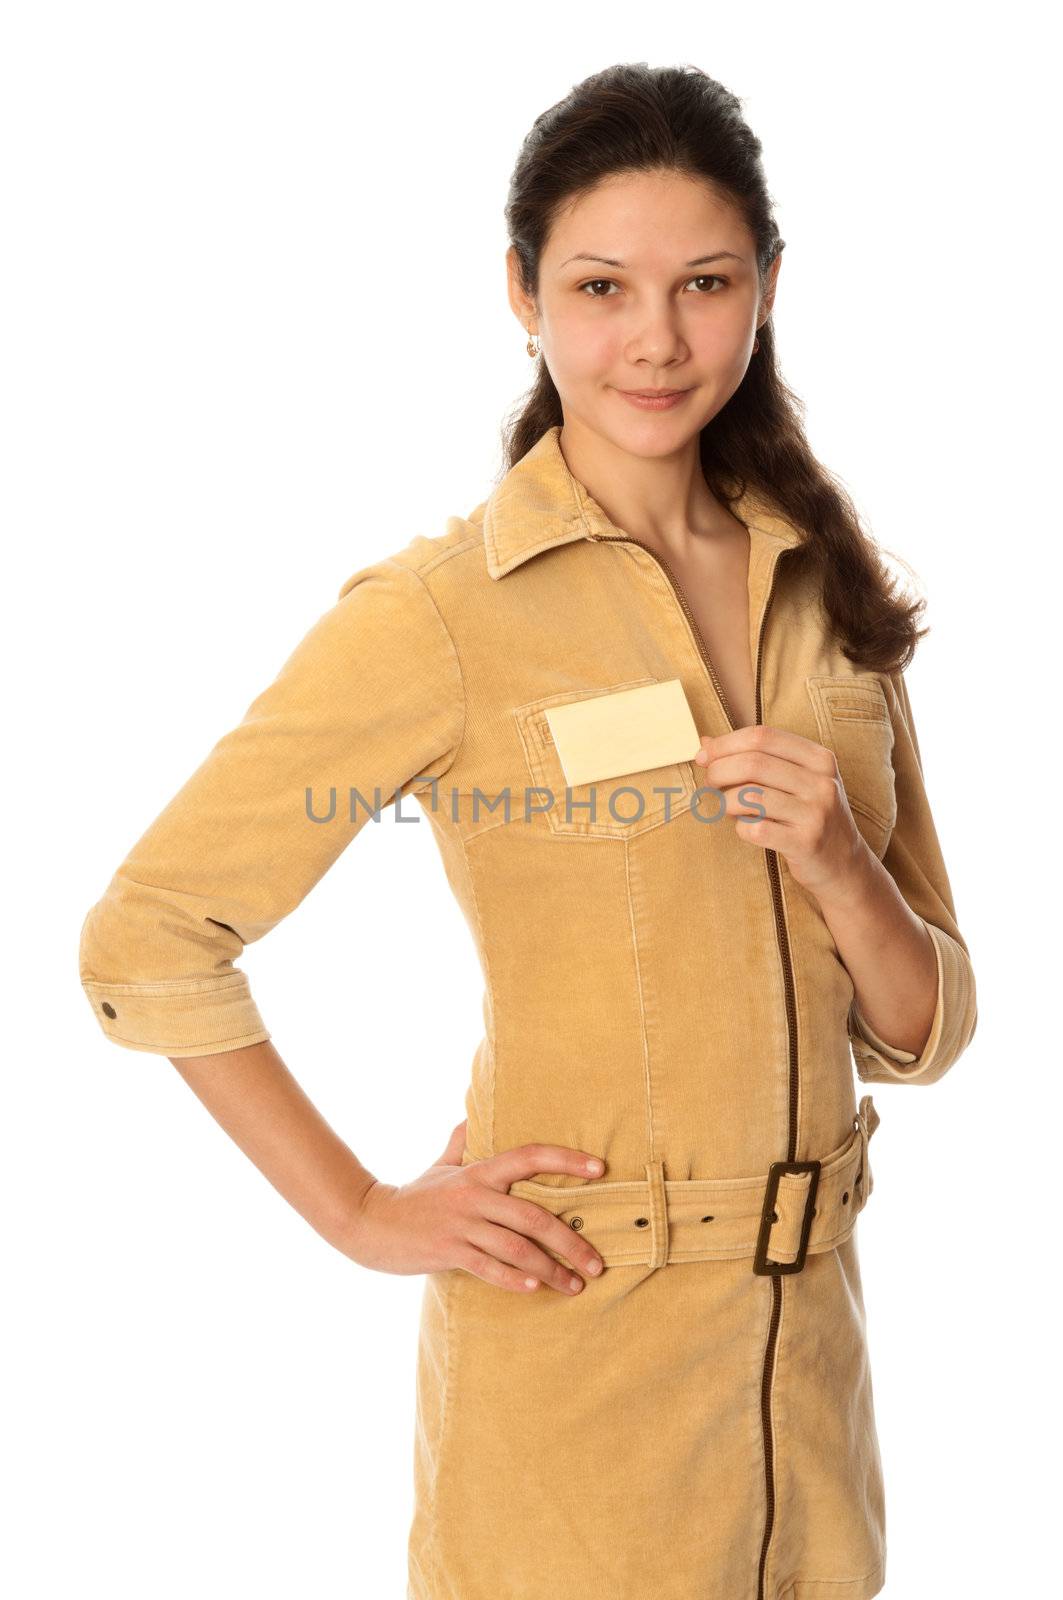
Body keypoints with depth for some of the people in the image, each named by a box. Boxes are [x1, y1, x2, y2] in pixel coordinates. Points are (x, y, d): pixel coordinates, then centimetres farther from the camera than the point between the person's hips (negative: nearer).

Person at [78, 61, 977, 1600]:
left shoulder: (826, 591, 4)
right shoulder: (437, 612, -13)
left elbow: (923, 1034, 5)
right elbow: (143, 939, -10)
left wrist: (837, 866, -14)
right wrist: (364, 1213, -9)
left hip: (810, 1341, 5)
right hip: (573, 1358, -5)